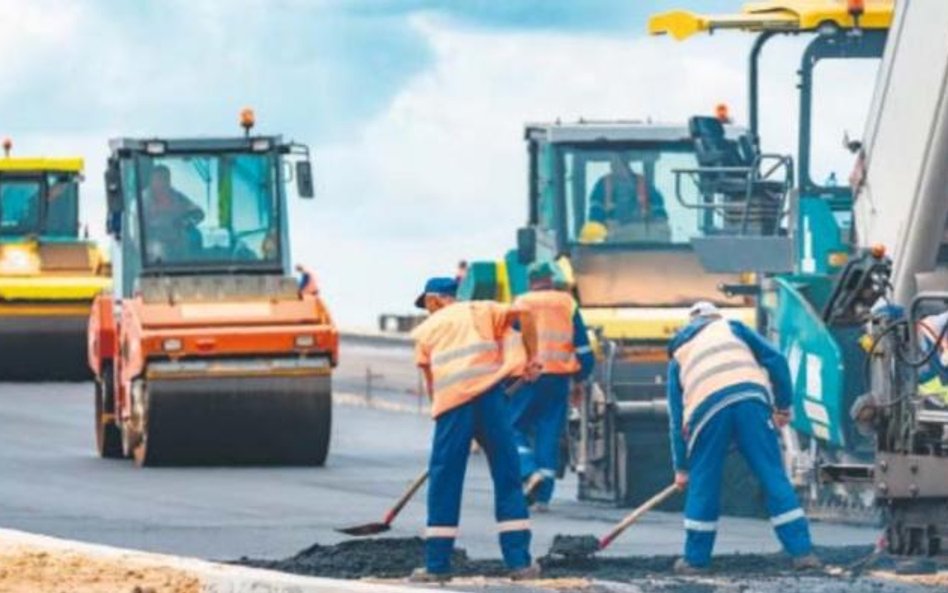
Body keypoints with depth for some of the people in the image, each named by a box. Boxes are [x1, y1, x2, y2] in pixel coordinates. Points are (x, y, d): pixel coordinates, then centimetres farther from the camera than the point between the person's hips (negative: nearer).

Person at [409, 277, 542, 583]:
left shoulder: (426, 329, 21)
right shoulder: (481, 310, 19)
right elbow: (523, 314, 3)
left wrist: (439, 406, 28)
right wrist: (532, 357, 7)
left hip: (450, 403, 0)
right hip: (488, 395, 0)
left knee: (444, 484, 7)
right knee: (507, 478, 6)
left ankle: (437, 564, 6)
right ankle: (520, 562, 3)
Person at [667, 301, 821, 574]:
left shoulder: (678, 357, 31)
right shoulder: (731, 328, 27)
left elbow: (677, 419, 30)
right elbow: (775, 359, 13)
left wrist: (681, 468, 34)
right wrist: (783, 405, 19)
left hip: (707, 410, 1)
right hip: (751, 397, 0)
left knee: (702, 483, 14)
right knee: (774, 477, 4)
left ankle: (694, 559, 18)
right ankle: (801, 551, 0)